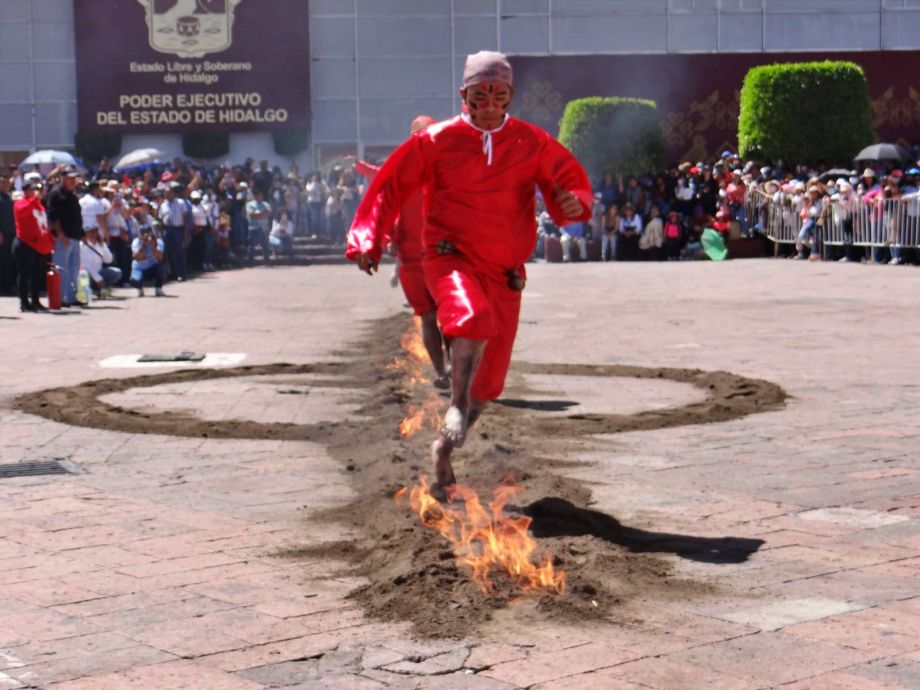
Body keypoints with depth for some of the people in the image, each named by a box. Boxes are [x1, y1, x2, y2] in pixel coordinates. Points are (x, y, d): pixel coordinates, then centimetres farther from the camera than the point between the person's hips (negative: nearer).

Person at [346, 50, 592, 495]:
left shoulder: (532, 143, 4)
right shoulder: (436, 140, -1)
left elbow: (571, 181, 7)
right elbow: (390, 185, 4)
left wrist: (575, 202, -18)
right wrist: (367, 239, -6)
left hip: (504, 272, 3)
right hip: (450, 257, -3)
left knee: (488, 380, 6)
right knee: (474, 317, -37)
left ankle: (444, 448, 28)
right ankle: (456, 408, -19)